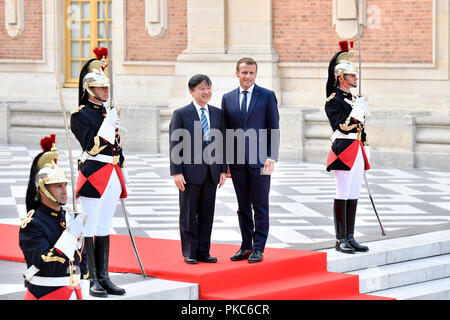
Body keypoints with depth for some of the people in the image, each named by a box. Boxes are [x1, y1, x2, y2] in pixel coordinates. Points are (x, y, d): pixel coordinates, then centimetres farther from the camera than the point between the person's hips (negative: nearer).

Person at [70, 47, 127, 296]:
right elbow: (92, 146, -17)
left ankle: (104, 277, 14)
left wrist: (123, 173, 20)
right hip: (93, 175, -8)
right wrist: (109, 123, -20)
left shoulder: (108, 112, 16)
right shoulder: (80, 115, -7)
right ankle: (91, 279, -2)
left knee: (104, 229, 11)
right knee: (89, 229, -4)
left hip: (112, 176, 8)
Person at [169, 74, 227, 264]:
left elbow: (221, 143, 13)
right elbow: (175, 145, -5)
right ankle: (189, 253, 11)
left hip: (211, 171, 4)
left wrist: (223, 169, 8)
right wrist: (176, 172, -11)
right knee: (189, 214, 3)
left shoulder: (217, 113, 10)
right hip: (190, 171, -4)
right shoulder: (181, 114, -3)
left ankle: (203, 252, 16)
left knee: (207, 213, 8)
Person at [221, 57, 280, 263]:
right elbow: (225, 131, 12)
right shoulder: (228, 98, 10)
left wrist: (271, 157, -9)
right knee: (243, 207, 9)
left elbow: (274, 129, -1)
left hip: (259, 159, -3)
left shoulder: (267, 96, 1)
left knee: (260, 207, 0)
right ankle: (246, 246, 16)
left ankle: (258, 249, 5)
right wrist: (225, 161, 7)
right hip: (236, 160, 3)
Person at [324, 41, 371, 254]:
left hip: (356, 152, 9)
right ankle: (340, 240, -3)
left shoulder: (354, 99, 18)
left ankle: (350, 238, 12)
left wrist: (365, 148, 23)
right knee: (343, 196, -6)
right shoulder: (333, 101, -9)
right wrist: (358, 110, -20)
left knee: (353, 196, 9)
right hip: (344, 152, -9)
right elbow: (343, 126, -18)